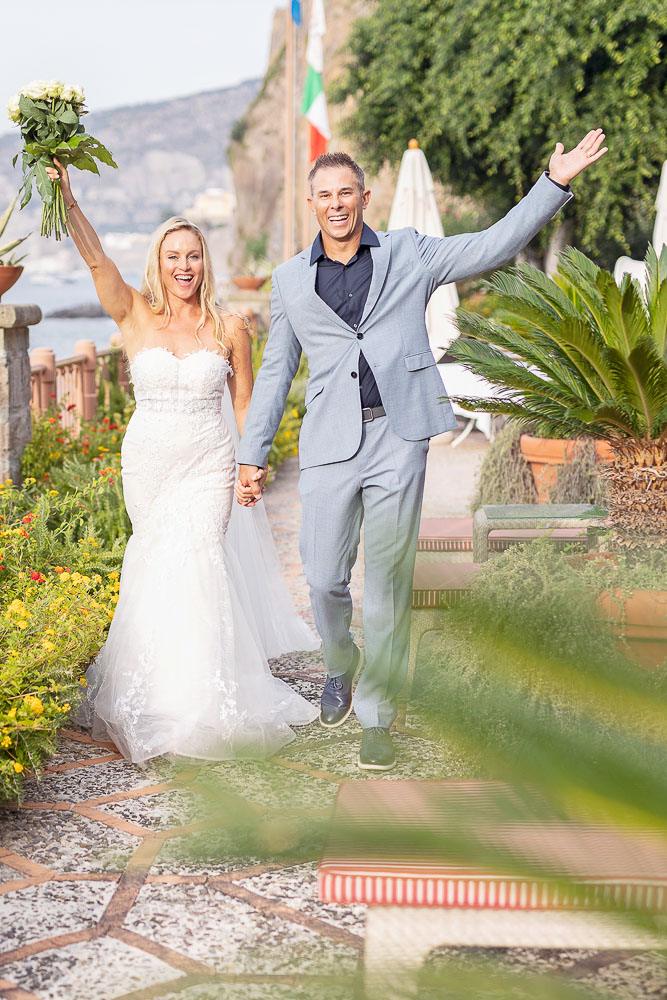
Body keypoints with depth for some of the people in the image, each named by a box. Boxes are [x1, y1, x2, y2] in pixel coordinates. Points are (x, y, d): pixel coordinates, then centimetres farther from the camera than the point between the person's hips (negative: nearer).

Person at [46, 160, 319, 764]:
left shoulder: (230, 329, 1)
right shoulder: (136, 316, 1)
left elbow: (244, 404, 7)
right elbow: (95, 258, -13)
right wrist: (68, 199, -25)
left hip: (209, 465, -1)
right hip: (147, 462, 1)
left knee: (197, 561, -12)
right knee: (156, 562, 8)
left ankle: (201, 689, -2)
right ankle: (156, 690, 24)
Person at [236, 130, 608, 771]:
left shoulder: (410, 255, 9)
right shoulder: (290, 279, 12)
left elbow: (495, 245, 7)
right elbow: (275, 370, 16)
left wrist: (556, 182, -2)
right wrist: (252, 454, 14)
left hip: (398, 438, -1)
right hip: (329, 445, 1)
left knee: (387, 583, 1)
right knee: (324, 578, 0)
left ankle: (376, 716, 13)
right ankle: (340, 667, 33)